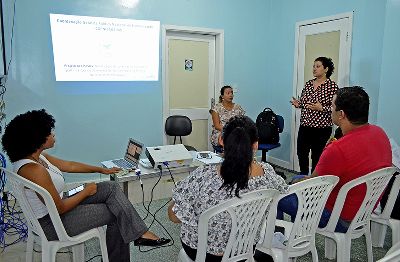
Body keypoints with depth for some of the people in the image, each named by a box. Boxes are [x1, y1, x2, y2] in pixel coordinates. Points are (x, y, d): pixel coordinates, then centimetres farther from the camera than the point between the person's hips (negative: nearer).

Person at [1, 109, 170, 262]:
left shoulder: (35, 157, -1)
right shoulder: (34, 170, -31)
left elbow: (69, 165, 12)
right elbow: (59, 209, -26)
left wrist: (102, 170, 18)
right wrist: (86, 192, -10)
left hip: (53, 208, 9)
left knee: (111, 188, 1)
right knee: (117, 212, -1)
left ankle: (140, 233, 1)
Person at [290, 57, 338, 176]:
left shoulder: (332, 86, -8)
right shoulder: (308, 84, 9)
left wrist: (321, 108, -23)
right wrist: (298, 104, -3)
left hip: (322, 129, -5)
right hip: (305, 126, 6)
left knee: (317, 157, 5)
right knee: (301, 153, 12)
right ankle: (303, 177, 35)